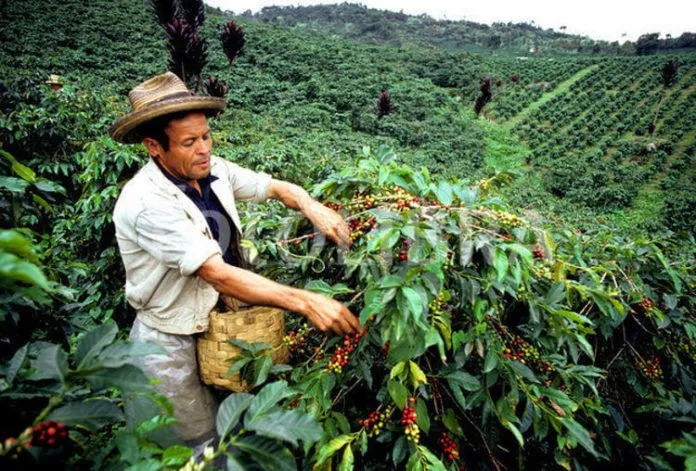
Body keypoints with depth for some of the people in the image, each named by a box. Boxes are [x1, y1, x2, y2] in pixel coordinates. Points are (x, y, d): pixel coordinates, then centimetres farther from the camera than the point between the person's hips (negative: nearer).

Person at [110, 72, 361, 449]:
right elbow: (219, 275, -35)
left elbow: (277, 188, 2)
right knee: (206, 444, 13)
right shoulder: (146, 203, -28)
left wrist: (312, 208, -21)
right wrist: (305, 302, -40)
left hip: (216, 322, 6)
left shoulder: (212, 169, -7)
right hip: (172, 344, -6)